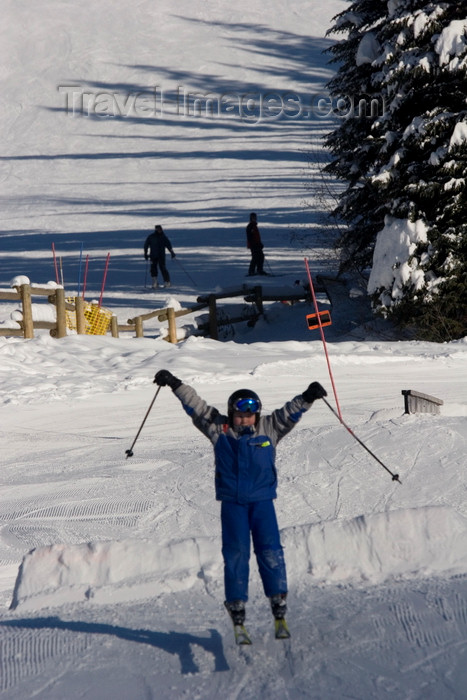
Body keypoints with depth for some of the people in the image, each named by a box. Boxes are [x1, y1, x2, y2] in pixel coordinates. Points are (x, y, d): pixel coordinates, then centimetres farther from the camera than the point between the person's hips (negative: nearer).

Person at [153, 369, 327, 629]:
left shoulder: (269, 429, 3)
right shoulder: (219, 429, 2)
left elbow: (290, 413, 0)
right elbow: (196, 406, 3)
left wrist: (307, 398, -16)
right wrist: (175, 384, 1)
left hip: (263, 500, 0)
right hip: (232, 502, 0)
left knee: (270, 550, -7)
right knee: (235, 553, -3)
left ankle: (279, 599, -2)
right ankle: (236, 604, 2)